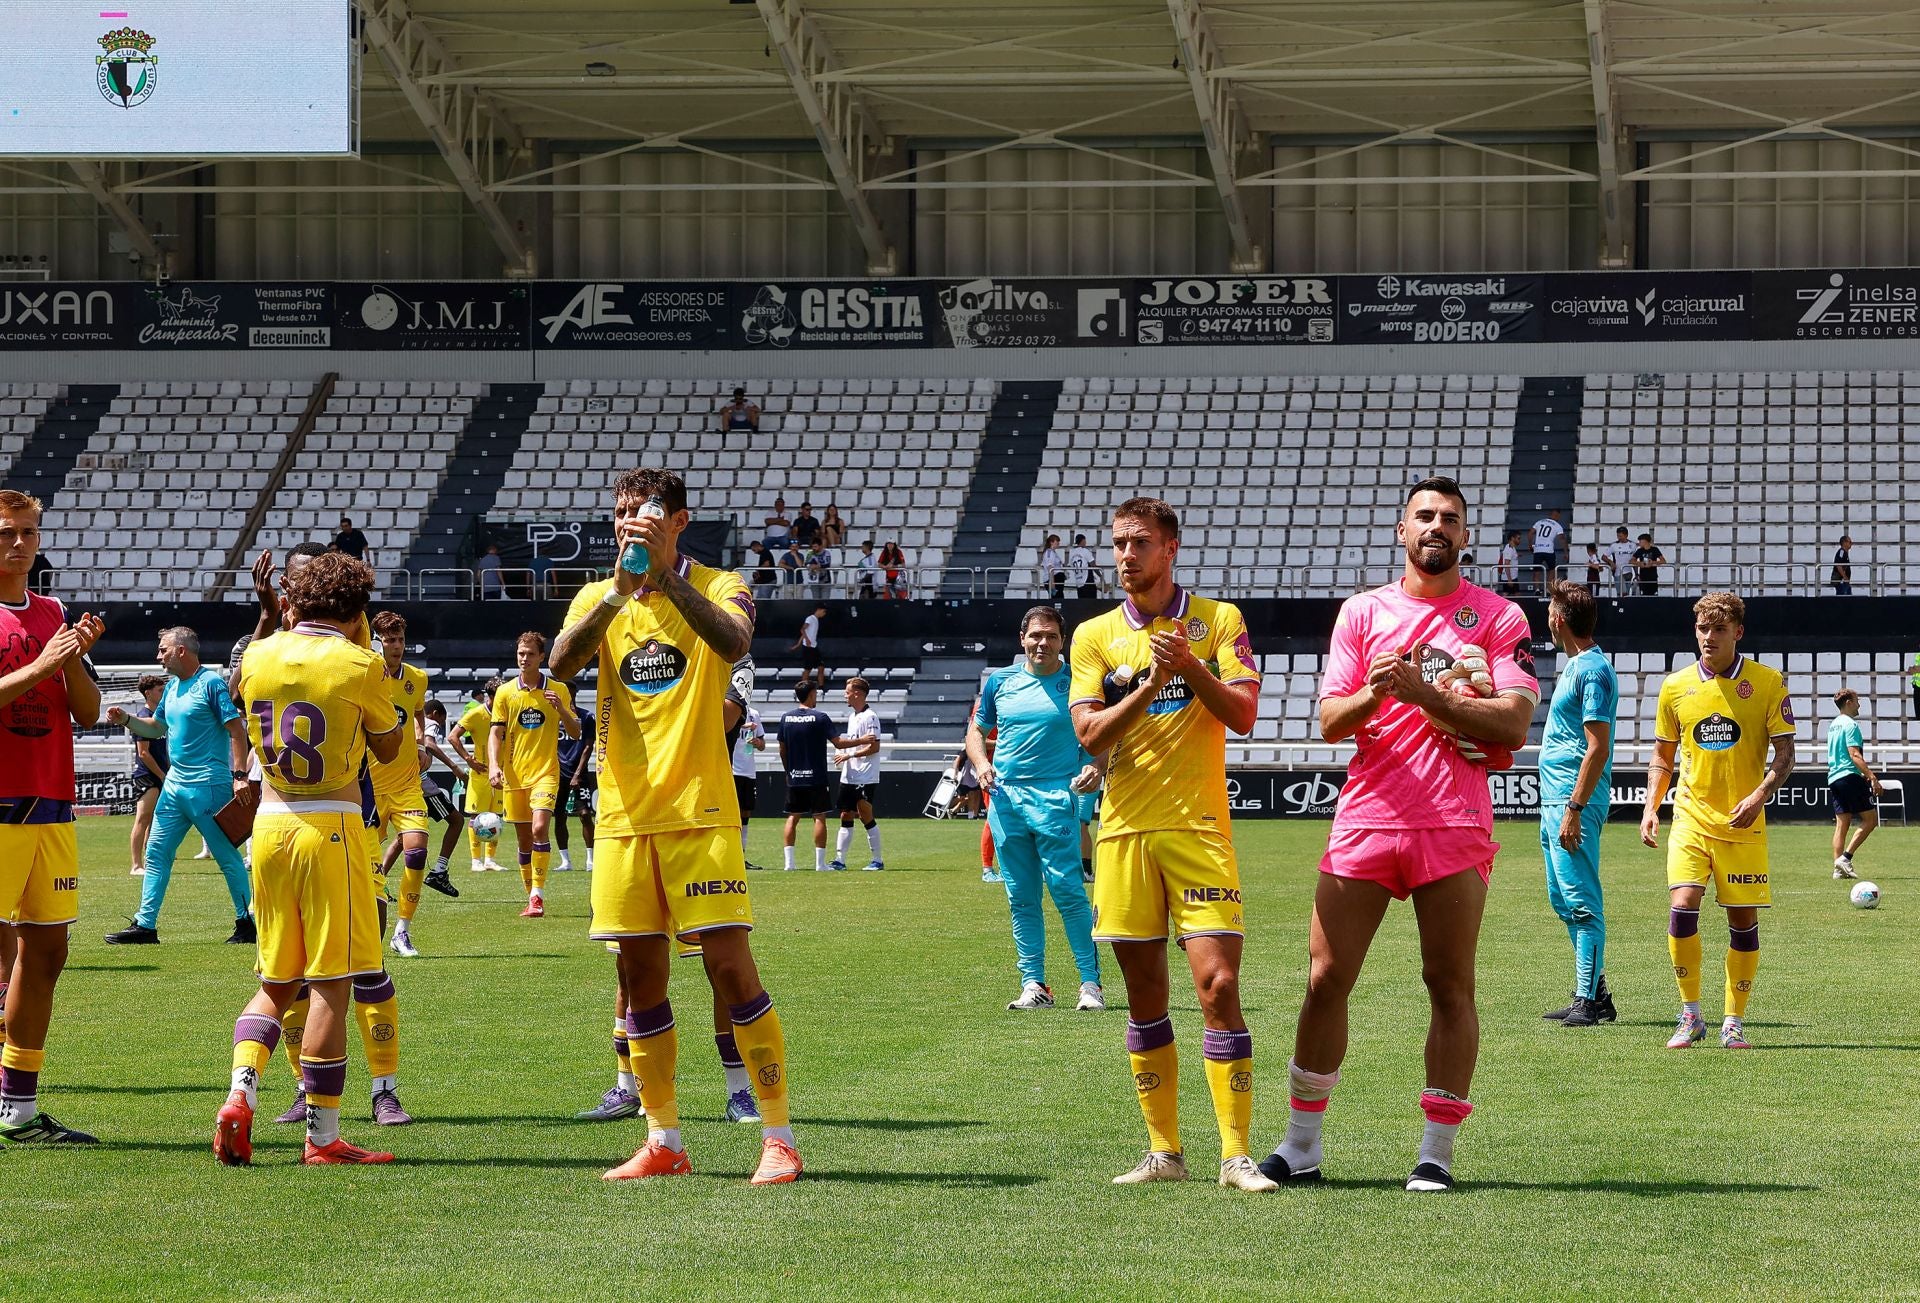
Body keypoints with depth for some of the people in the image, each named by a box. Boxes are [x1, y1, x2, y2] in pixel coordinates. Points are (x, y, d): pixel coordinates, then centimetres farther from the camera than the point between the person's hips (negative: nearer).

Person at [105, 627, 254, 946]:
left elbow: (237, 730, -14)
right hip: (174, 784, 9)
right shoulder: (172, 686, 14)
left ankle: (247, 923, 6)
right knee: (156, 852, 7)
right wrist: (126, 720, 8)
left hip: (209, 787, -9)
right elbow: (157, 727, 26)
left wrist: (240, 775, -21)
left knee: (227, 856, -2)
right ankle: (145, 925, 10)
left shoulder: (211, 683, -10)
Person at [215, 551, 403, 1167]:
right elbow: (388, 748, 8)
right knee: (330, 987, 0)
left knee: (276, 983, 17)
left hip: (270, 824, 5)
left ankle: (240, 1094, -4)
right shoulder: (358, 665, -7)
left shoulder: (257, 656, 5)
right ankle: (323, 1138, 2)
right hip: (331, 826, -5)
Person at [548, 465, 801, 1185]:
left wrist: (667, 575, -30)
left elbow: (734, 642, -22)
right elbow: (562, 661, -10)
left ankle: (779, 1135, -2)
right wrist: (621, 589, -24)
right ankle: (663, 1140, 16)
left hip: (699, 813, -4)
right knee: (640, 977, 7)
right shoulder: (600, 597, 10)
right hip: (624, 817, 4)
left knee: (730, 966, -8)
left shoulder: (718, 587, 1)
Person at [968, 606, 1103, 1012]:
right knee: (1021, 898, 6)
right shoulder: (1000, 680, 11)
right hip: (1005, 797, 4)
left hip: (1056, 795, -4)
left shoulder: (1076, 681, 2)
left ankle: (1091, 982, -7)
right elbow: (977, 728, 20)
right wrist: (981, 764, 1)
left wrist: (1094, 767, -15)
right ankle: (1033, 985, 10)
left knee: (1067, 889, -11)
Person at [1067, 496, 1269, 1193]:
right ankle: (1163, 1151, 14)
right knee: (1144, 996, 6)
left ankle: (1236, 1155, -9)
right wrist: (1151, 683, -15)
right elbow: (1089, 734, -2)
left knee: (1217, 984, -11)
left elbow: (1243, 715, -5)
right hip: (1123, 832, 3)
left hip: (1198, 828, -3)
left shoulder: (1218, 620, 4)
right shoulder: (1094, 635, 9)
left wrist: (1190, 665, -18)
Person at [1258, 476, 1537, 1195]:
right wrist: (1373, 693, -14)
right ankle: (1301, 1144, 9)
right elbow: (1330, 721, 7)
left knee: (1451, 986, -1)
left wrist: (1423, 693, -14)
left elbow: (1514, 723, -6)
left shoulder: (1497, 616, 5)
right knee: (1325, 980, 1)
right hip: (1365, 819, 2)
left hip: (1454, 827, -2)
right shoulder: (1362, 611, 12)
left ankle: (1435, 1153, 4)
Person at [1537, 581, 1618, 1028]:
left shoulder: (1592, 671, -14)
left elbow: (1598, 748, -19)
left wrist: (1574, 809, -23)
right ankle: (1594, 991, 20)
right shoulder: (1574, 666, 17)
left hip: (1573, 801, -11)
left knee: (1581, 902, -9)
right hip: (1555, 799, 11)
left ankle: (1589, 1000, -7)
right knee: (1563, 899, 14)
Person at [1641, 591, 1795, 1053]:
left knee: (1743, 919, 2)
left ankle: (1734, 1021, 15)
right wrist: (1650, 807, 1)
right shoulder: (1676, 686, 5)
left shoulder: (1767, 682, -2)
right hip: (1692, 816, 1)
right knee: (1682, 906, -16)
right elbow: (1663, 755, 14)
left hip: (1744, 823, -1)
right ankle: (1690, 1015, -3)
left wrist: (1759, 795, -19)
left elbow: (1784, 753, -2)